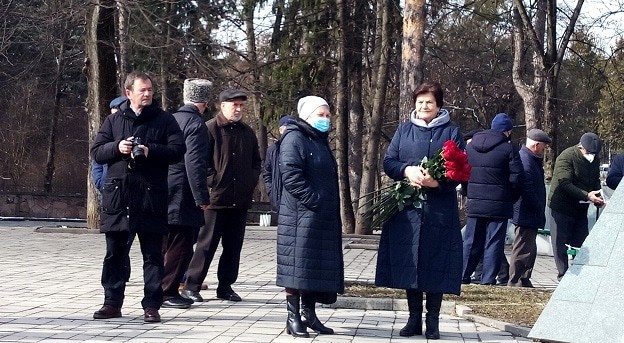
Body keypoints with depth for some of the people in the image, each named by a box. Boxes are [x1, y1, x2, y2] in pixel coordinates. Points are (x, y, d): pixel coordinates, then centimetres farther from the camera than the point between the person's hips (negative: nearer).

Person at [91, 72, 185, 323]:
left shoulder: (164, 120, 5)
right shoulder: (114, 121, 12)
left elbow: (177, 150, -3)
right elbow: (96, 152, 10)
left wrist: (151, 150, -16)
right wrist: (117, 147, -8)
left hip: (151, 196, -2)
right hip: (117, 195, 2)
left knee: (153, 254, 1)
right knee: (115, 253, 8)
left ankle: (151, 306, 6)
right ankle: (112, 303, 16)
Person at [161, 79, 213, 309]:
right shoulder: (196, 125, -13)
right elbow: (194, 163, -21)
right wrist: (202, 197, -18)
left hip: (166, 194, 9)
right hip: (183, 196, -9)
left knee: (169, 245, 15)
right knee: (180, 246, -2)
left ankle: (165, 289, 20)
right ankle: (167, 291, 0)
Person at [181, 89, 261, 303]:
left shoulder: (247, 132, 15)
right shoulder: (210, 129, -5)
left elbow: (256, 161, 23)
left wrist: (250, 182, 9)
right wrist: (214, 182, -13)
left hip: (241, 200, 6)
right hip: (216, 198, -6)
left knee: (234, 246, 9)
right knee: (207, 244, -3)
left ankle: (226, 286, 18)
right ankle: (191, 286, 4)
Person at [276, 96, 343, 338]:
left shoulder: (320, 141, 19)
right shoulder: (294, 139, -8)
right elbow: (291, 176, -19)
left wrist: (329, 206, 12)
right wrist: (314, 200, -21)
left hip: (323, 217, 9)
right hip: (301, 215, -9)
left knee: (318, 266, 9)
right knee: (299, 264, -7)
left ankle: (309, 314, 14)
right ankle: (293, 317, -4)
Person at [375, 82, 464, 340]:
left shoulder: (451, 132, 6)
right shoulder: (404, 131, 13)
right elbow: (388, 162, 6)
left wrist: (438, 182, -18)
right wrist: (407, 171, -15)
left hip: (439, 210, -2)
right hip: (406, 209, 2)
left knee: (436, 264, -1)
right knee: (408, 263, 3)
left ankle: (432, 321, 6)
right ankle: (414, 318, 12)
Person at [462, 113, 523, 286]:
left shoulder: (470, 146, 8)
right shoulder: (508, 149, -8)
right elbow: (516, 179, -10)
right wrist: (511, 199, 5)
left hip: (473, 204, 4)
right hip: (498, 205, -4)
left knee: (471, 243, 12)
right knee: (493, 244, 2)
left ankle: (462, 277, 12)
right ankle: (488, 280, 1)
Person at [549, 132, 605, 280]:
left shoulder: (595, 160, 7)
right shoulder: (566, 157, -17)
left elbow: (596, 182, 18)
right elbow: (564, 183, -25)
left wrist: (598, 198, -4)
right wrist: (587, 196, -32)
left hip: (581, 207, 7)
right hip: (562, 206, -7)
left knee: (582, 242, 5)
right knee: (561, 241, -3)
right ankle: (563, 274, 3)